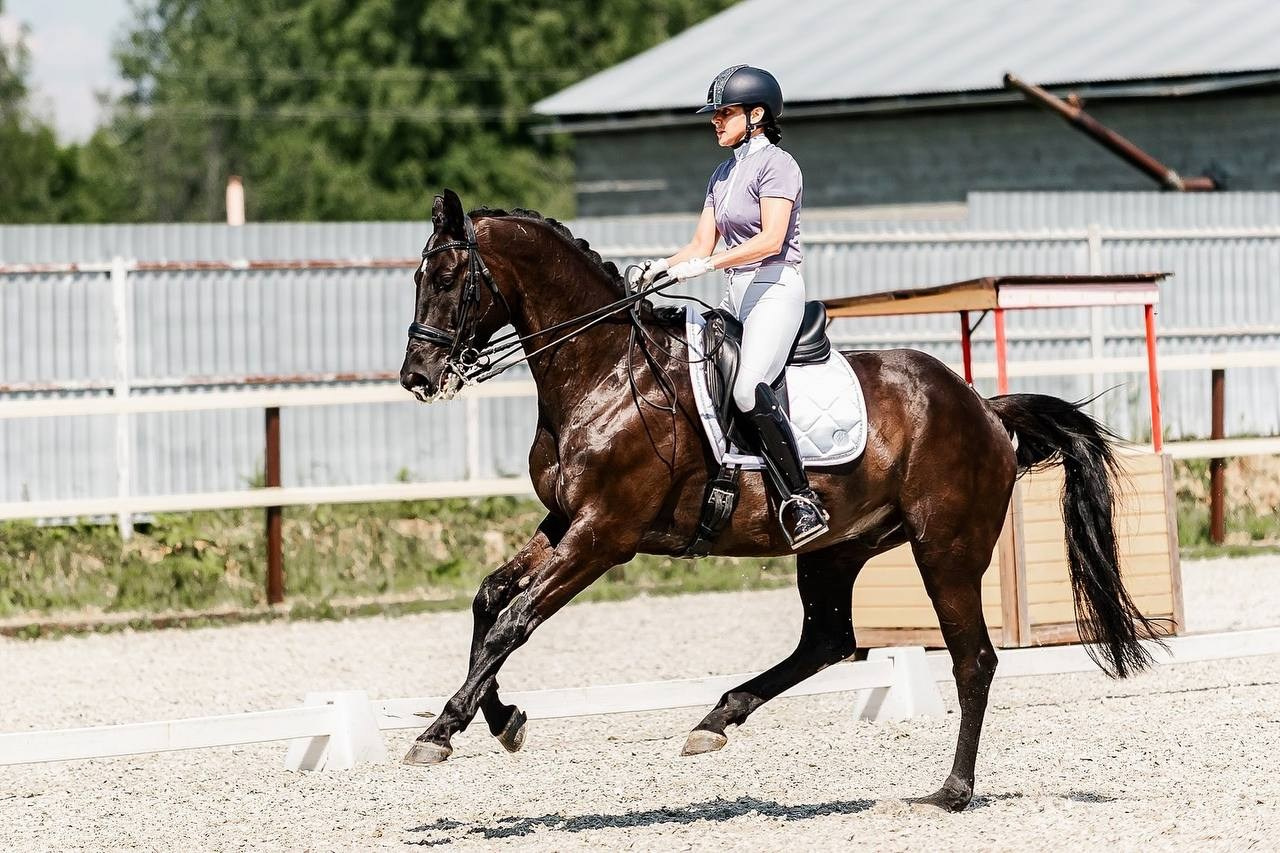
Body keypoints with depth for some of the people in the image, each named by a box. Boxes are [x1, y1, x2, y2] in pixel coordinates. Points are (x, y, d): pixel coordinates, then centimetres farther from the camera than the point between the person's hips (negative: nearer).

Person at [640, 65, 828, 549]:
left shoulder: (775, 164, -6)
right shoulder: (724, 174, 21)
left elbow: (771, 240, -18)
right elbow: (702, 244, 16)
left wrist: (704, 266, -24)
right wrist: (660, 268, -3)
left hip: (774, 289, -10)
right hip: (736, 294, 10)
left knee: (750, 389, -29)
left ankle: (802, 502, -29)